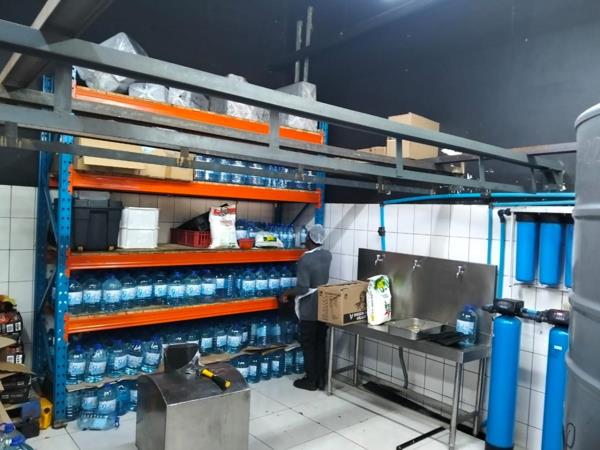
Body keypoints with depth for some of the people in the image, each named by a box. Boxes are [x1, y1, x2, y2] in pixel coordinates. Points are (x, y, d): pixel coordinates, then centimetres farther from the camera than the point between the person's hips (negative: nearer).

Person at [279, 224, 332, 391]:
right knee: (321, 343, 14)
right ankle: (321, 379, 22)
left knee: (308, 345, 6)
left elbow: (303, 288, -24)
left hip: (309, 309, -7)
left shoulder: (305, 260, -20)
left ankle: (311, 381, 15)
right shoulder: (327, 255, 1)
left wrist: (286, 293, -8)